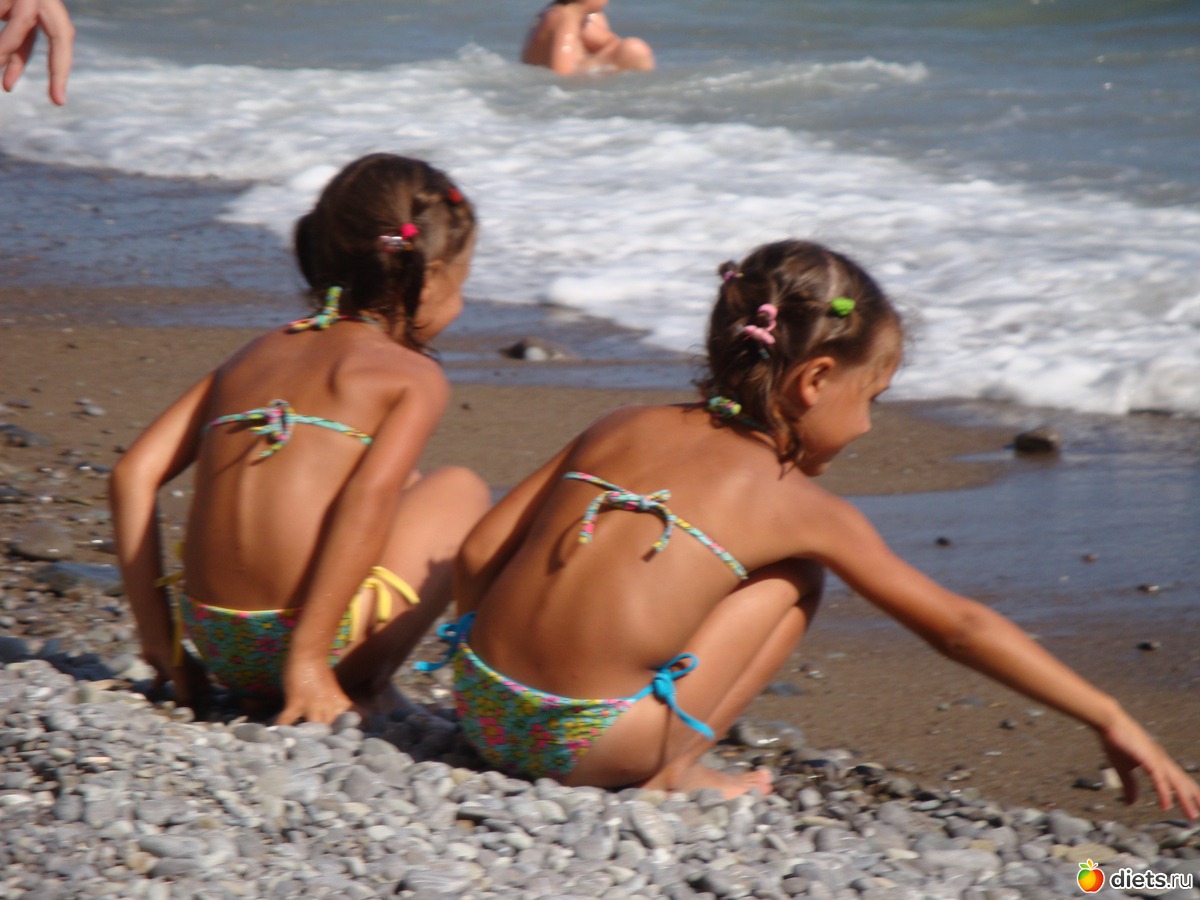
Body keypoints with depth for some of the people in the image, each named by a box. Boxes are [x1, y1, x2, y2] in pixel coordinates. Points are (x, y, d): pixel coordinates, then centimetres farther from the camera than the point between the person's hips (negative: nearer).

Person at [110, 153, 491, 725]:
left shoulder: (254, 356, 18)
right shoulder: (414, 376, 2)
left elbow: (133, 476, 9)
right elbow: (368, 499, -17)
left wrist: (158, 637, 13)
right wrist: (309, 661, -16)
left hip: (217, 649, 6)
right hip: (323, 634, -6)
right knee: (461, 490, 20)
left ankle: (262, 691, 17)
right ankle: (365, 685, 5)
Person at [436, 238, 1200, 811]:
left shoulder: (622, 429, 17)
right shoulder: (798, 505, 5)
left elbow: (480, 554, 13)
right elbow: (960, 625, 10)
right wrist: (1111, 720, 17)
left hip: (480, 705, 5)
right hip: (592, 743, -5)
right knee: (793, 580, 11)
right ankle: (674, 765, 5)